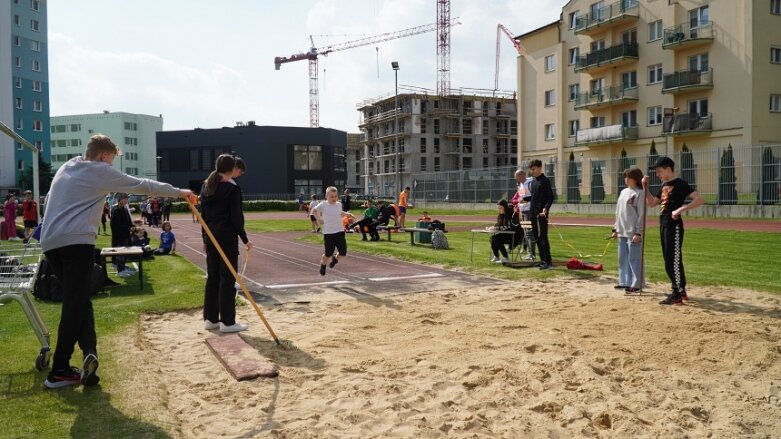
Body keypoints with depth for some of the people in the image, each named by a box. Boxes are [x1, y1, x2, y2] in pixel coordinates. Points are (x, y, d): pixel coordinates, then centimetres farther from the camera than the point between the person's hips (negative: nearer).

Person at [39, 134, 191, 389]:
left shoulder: (66, 168, 24)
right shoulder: (101, 171, 5)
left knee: (77, 301, 12)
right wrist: (178, 192, 18)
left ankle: (89, 352, -5)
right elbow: (143, 185, 9)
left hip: (50, 242, 7)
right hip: (77, 242, -7)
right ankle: (59, 371, -5)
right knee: (75, 304, -4)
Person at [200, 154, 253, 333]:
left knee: (212, 277, 12)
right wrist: (245, 239, -7)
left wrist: (205, 238, 19)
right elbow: (236, 217, -14)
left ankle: (210, 319, 17)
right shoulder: (232, 188, -11)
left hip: (211, 237, 7)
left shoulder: (206, 187, 10)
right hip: (227, 238, -7)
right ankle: (227, 322, 1)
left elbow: (203, 215, 13)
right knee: (227, 278, -3)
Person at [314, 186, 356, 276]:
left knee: (343, 252, 0)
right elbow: (314, 210, 12)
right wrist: (319, 218, 4)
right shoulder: (323, 205, -6)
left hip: (340, 232, 4)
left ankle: (335, 258, 33)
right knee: (328, 253, 2)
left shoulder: (339, 204, 7)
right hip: (328, 233, -4)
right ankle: (323, 265, 32)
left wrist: (348, 214, 13)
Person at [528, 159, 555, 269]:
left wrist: (546, 208, -26)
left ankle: (548, 262, -7)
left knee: (543, 238, -9)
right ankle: (542, 260, 16)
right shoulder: (533, 182, 17)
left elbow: (551, 197, -13)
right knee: (537, 238, 9)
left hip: (542, 214, -8)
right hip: (533, 214, 8)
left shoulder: (545, 181, -7)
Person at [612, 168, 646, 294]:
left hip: (633, 233, -8)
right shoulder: (623, 192, 15)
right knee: (623, 259, 12)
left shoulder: (639, 193, -8)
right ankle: (625, 282, 21)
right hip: (622, 232, 8)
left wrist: (638, 233, -16)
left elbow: (641, 215, -12)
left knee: (634, 259, -3)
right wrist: (615, 228, 15)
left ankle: (636, 284, 4)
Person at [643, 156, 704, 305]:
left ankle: (677, 295, 0)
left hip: (674, 226, -10)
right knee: (669, 261, 14)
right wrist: (645, 187, 10)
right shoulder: (664, 185, 15)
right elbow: (651, 203, 20)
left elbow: (699, 199, -19)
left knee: (674, 260, -6)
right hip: (664, 226, 10)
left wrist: (680, 209, -26)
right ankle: (681, 291, 25)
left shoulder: (680, 184, -12)